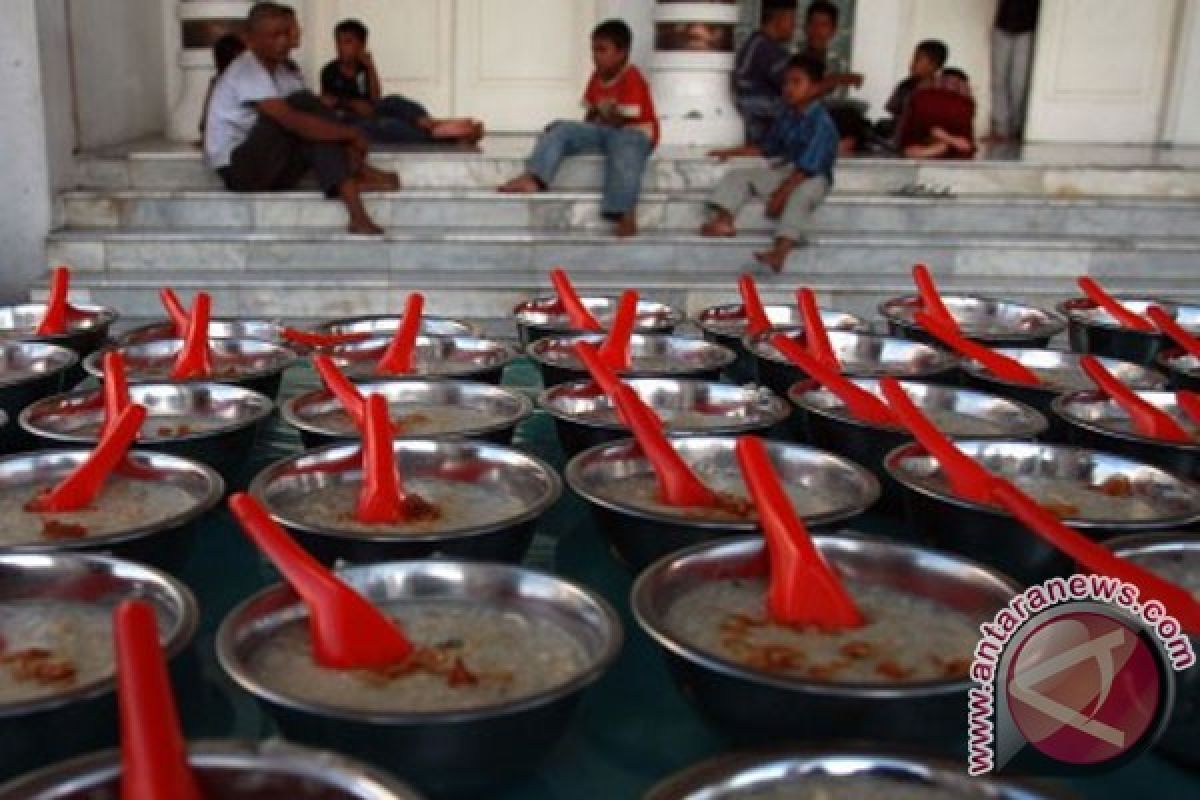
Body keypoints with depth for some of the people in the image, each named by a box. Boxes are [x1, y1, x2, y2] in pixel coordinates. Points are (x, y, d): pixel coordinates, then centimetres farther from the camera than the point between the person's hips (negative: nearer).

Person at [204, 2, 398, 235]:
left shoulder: (281, 71, 11)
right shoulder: (246, 72, -18)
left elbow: (306, 119, 5)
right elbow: (293, 121, -31)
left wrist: (348, 146, -13)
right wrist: (352, 133, -25)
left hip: (268, 172, 8)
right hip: (237, 170, -8)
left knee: (320, 129, -13)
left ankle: (358, 215, -25)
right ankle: (358, 182, -20)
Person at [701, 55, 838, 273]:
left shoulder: (821, 123, -19)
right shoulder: (787, 117, 7)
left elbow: (807, 167, -26)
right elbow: (767, 148, 21)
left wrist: (782, 193, -30)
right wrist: (733, 152, 16)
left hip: (813, 177, -9)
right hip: (784, 170, 9)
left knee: (799, 197, -41)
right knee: (738, 176, -1)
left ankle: (779, 252, -56)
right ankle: (724, 221, -22)